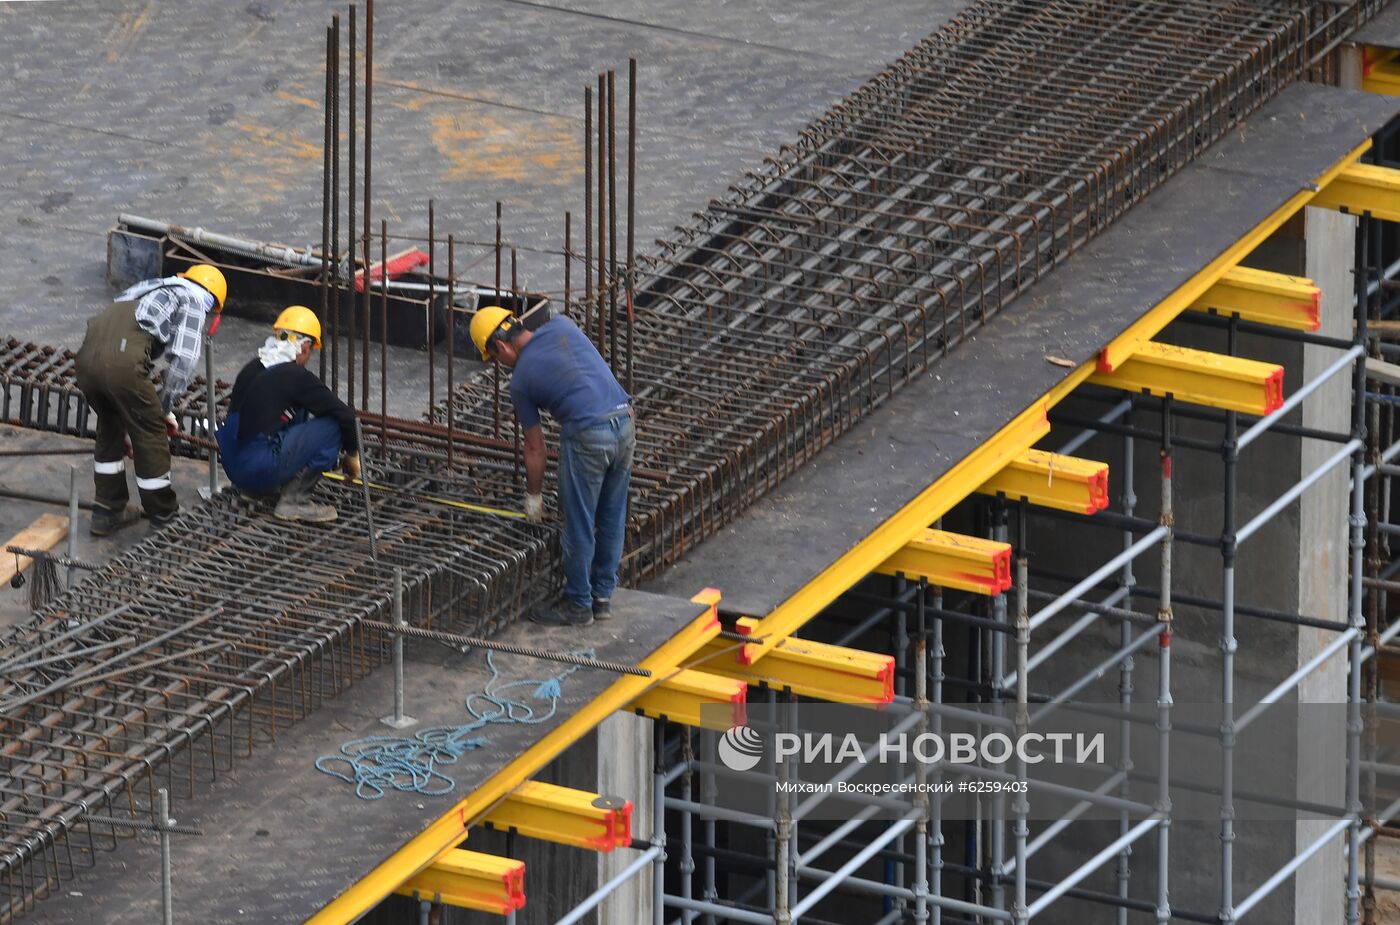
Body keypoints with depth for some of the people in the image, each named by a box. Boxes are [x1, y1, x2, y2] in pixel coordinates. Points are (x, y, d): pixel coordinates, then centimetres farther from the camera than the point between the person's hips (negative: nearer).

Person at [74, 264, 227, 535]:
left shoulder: (150, 288, 35)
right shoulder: (193, 301, 13)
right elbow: (184, 360, -1)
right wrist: (166, 409, 12)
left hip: (86, 358, 7)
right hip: (123, 364, -7)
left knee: (110, 431, 28)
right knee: (151, 438, 11)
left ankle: (106, 513, 35)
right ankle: (164, 519, 24)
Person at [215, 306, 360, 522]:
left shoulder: (250, 370, 14)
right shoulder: (297, 376, -8)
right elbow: (345, 415, -5)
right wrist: (352, 454, 15)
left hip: (232, 468, 8)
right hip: (262, 470, -8)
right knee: (332, 426, -3)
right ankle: (293, 500, -5)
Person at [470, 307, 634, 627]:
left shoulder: (521, 379, 2)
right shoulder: (562, 327, 10)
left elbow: (534, 447, 10)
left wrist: (534, 495, 22)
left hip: (587, 436, -6)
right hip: (625, 423, 6)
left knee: (578, 526, 9)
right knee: (611, 518, 18)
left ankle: (578, 604, 19)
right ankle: (603, 595, 29)